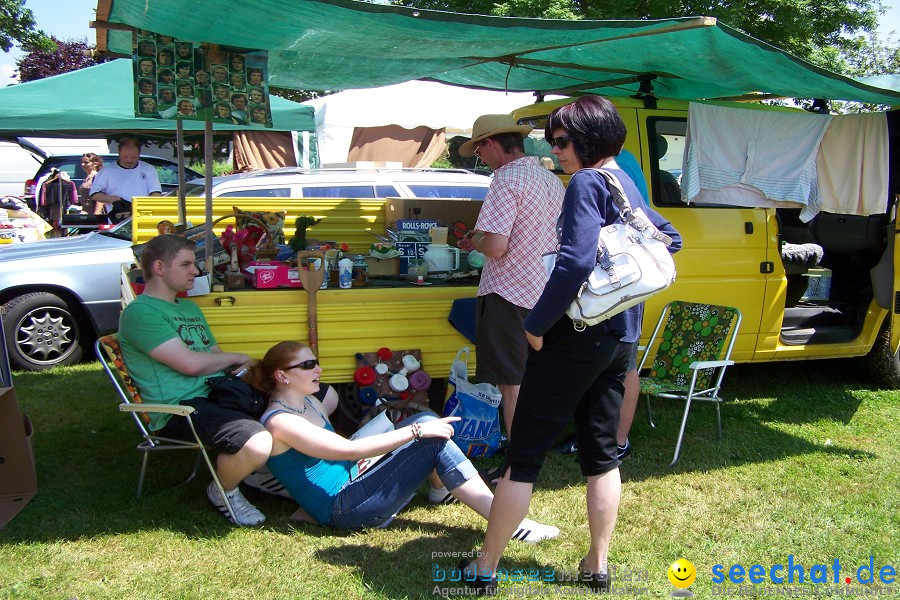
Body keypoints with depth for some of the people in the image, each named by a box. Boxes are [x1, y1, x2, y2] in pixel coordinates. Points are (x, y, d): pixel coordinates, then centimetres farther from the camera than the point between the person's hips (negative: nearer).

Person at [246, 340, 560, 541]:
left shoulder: (309, 402, 12)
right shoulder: (280, 422, -17)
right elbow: (349, 450, -24)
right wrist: (416, 432, -23)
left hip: (354, 481, 9)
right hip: (342, 509, -9)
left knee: (426, 421, -2)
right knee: (434, 441, -19)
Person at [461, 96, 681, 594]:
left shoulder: (587, 183, -14)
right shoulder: (627, 185, 13)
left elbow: (575, 261, -28)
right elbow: (669, 237, 26)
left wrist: (537, 323, -19)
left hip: (574, 335, -9)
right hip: (620, 336, 9)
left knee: (524, 454, 1)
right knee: (601, 451, 17)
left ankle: (484, 571, 11)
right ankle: (598, 567, 26)